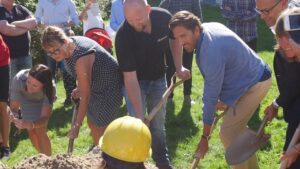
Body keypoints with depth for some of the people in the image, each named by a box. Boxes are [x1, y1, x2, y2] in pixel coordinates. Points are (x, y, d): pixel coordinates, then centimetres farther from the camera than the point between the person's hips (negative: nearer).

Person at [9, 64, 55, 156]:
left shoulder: (50, 88, -43)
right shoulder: (18, 79, -42)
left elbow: (45, 118, -43)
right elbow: (14, 107, -31)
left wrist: (31, 124, -63)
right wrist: (13, 115, -55)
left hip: (43, 100, -1)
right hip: (25, 98, 1)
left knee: (40, 131, -15)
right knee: (31, 131, 0)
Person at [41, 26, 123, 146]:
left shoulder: (81, 59, -35)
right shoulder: (68, 47, -10)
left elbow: (85, 96, -29)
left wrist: (77, 125, -25)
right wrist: (79, 88, -3)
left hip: (109, 89, -9)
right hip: (95, 86, 9)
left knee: (101, 128, -7)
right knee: (92, 122, 17)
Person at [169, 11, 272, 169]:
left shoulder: (211, 53, -33)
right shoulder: (208, 27, -6)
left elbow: (210, 97, -26)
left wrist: (204, 137, -17)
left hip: (255, 84, -10)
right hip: (250, 77, 10)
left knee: (228, 133, -12)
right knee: (237, 127, 19)